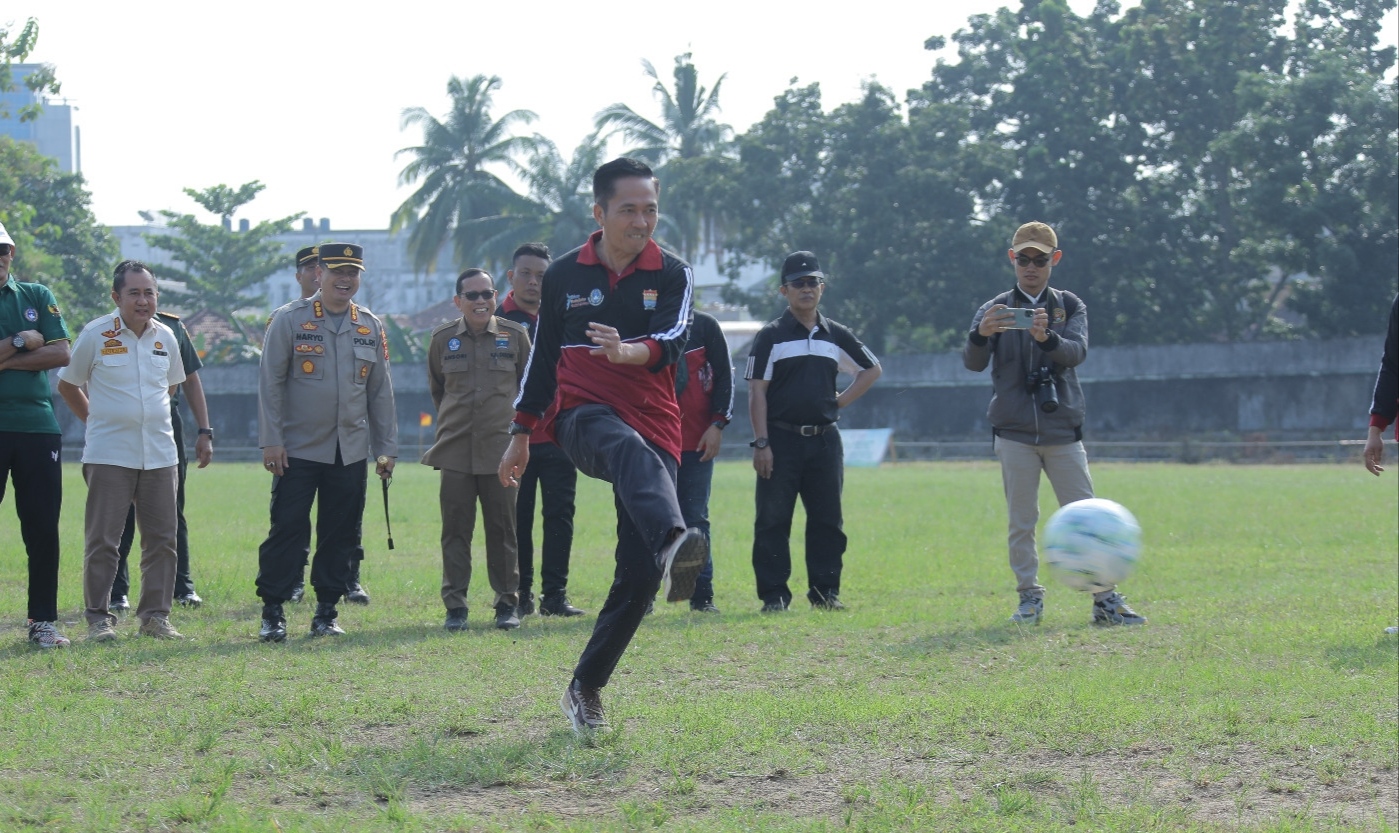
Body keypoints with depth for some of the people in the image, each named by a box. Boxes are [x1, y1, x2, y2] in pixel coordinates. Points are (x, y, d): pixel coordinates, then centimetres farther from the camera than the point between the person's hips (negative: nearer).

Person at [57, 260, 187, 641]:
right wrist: (98, 420, 9)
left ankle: (155, 614, 13)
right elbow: (67, 386, 6)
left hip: (160, 454, 4)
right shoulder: (95, 335, -5)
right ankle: (99, 617, 3)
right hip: (108, 454, -4)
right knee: (102, 538, -3)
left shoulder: (166, 337, 7)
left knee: (162, 538, 5)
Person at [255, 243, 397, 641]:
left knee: (341, 534, 6)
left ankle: (327, 612, 15)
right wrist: (271, 442, -10)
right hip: (299, 449, -4)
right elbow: (270, 382, -4)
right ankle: (272, 612, 1)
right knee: (288, 530, -5)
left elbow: (380, 391, 13)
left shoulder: (370, 327, 9)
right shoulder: (290, 320, -2)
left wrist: (386, 448, 9)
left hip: (352, 454, 4)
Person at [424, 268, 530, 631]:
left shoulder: (515, 336, 2)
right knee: (455, 529, 1)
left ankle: (507, 603, 12)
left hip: (501, 448, -1)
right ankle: (455, 606, 7)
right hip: (455, 450, 1)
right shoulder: (442, 339, 5)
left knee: (502, 528, 3)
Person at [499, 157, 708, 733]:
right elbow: (544, 356, 17)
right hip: (584, 416, -1)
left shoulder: (672, 276, 4)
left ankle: (585, 687, 11)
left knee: (639, 572, -7)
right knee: (631, 449, -39)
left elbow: (670, 342, -15)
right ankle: (672, 542, -71)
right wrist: (521, 432, 17)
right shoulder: (564, 275, 7)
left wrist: (627, 351, -36)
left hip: (655, 427, 1)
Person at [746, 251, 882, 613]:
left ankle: (825, 591, 12)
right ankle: (774, 594, 1)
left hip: (825, 439, 4)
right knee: (773, 520, -3)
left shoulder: (836, 335, 12)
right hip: (782, 438, -4)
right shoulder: (771, 336, 0)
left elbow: (872, 368, 25)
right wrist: (761, 443, -13)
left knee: (827, 519, 5)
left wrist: (842, 400, 10)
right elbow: (757, 392, -4)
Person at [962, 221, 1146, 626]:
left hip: (1063, 432, 0)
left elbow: (1077, 351, -11)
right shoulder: (995, 310, 6)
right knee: (1021, 522, 1)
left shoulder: (1070, 306, 8)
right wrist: (980, 335, -32)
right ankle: (1030, 597, 11)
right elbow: (973, 363, -9)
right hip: (1014, 433, 0)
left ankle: (1105, 600, 3)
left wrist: (1048, 338, -33)